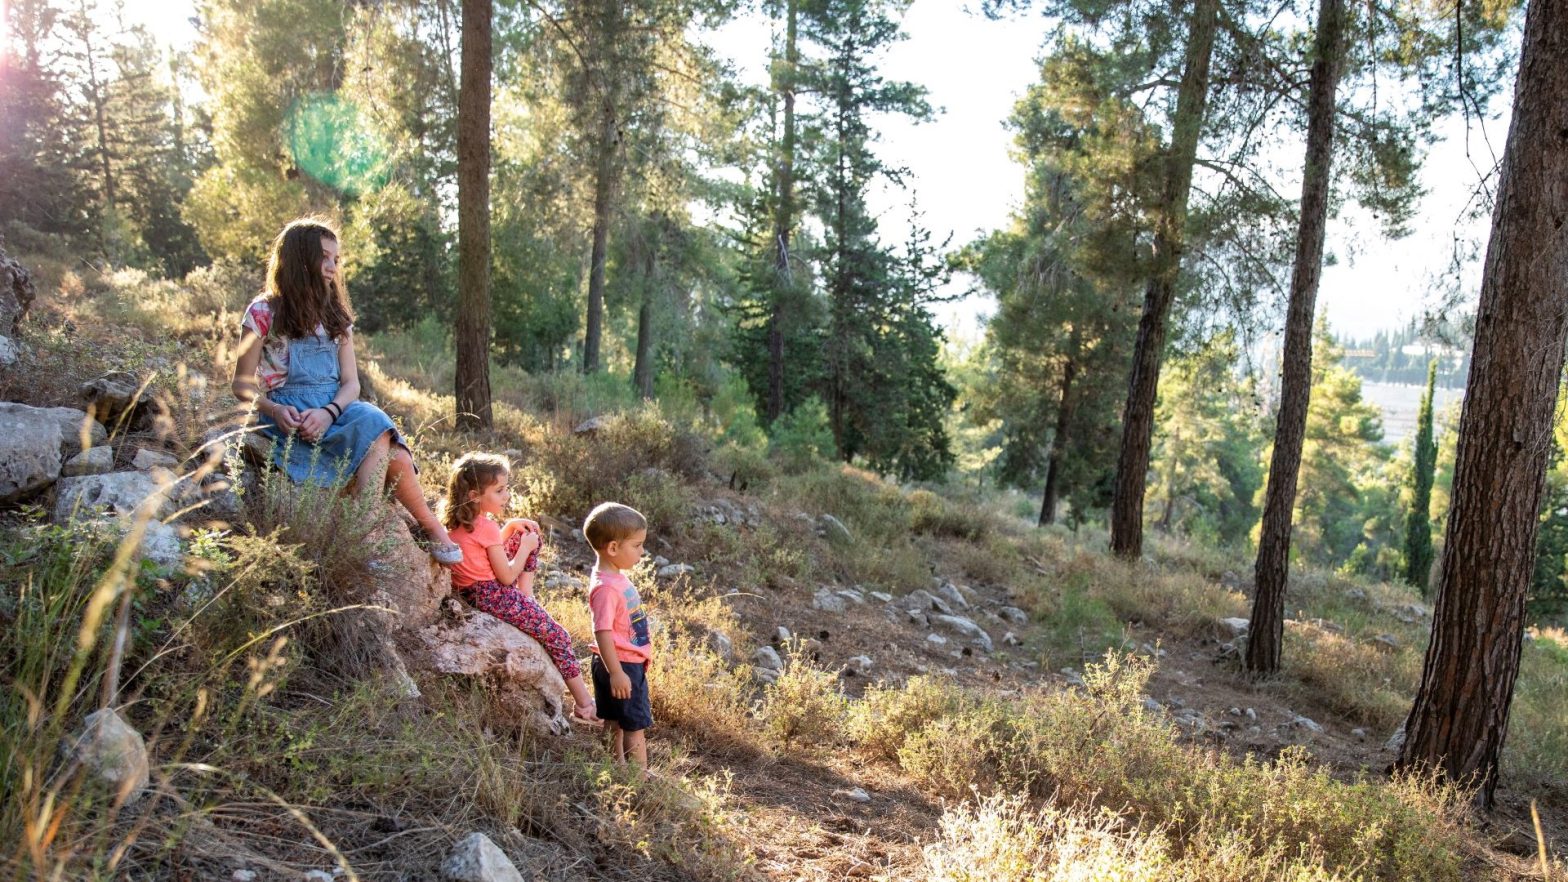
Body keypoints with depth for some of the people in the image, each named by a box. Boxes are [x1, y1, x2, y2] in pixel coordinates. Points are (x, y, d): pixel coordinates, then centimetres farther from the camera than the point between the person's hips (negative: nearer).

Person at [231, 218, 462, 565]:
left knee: (394, 455, -29)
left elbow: (351, 383, 8)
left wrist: (329, 412, -15)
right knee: (374, 425, -31)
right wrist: (274, 410, -20)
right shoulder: (263, 313, 2)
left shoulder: (335, 315, 17)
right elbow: (243, 384, 2)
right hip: (290, 415, -4)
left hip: (336, 408, 5)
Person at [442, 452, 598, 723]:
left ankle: (527, 595, 11)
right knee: (557, 636, -1)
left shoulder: (459, 523, 6)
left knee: (528, 537, 17)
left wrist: (511, 526, 9)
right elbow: (507, 576, -17)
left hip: (470, 591, 9)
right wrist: (526, 547, -4)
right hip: (492, 596, -9)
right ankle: (584, 705, 2)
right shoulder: (487, 528, -21)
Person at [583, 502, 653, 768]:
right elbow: (603, 632, -28)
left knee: (616, 723, 20)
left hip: (630, 662, 10)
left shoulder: (616, 577, 6)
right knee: (636, 725, -1)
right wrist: (616, 673, -28)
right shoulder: (606, 587, -26)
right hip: (621, 665, -10)